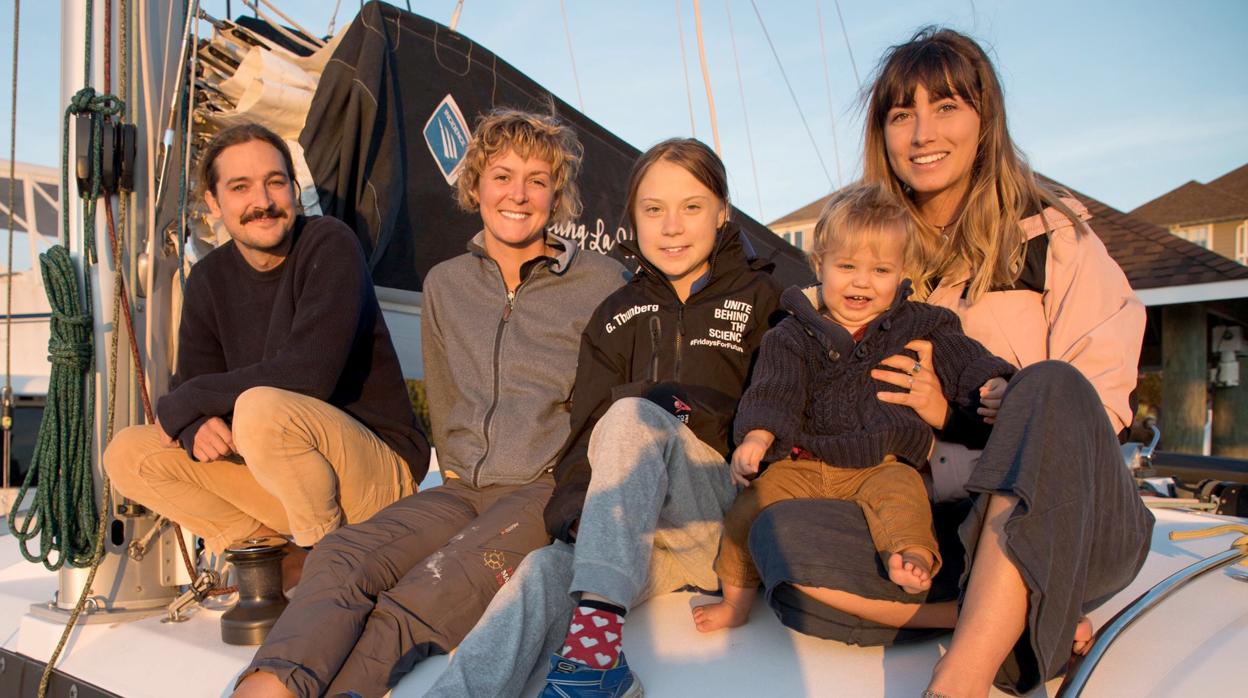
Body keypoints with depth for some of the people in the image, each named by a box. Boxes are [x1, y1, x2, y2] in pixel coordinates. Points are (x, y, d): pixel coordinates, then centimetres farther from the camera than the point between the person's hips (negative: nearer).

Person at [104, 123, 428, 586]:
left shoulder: (329, 245, -15)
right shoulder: (210, 280, 6)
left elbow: (308, 375, -26)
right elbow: (190, 386, 5)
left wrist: (184, 403, -14)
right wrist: (197, 426, -20)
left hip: (382, 472, -7)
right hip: (284, 481, 7)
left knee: (262, 408, -33)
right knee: (128, 454, -1)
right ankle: (289, 565, 0)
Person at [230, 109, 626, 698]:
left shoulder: (602, 284, 2)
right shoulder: (446, 284, 16)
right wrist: (457, 471, 14)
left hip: (553, 491, -3)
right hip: (464, 489, 4)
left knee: (425, 600, -33)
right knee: (339, 558, -27)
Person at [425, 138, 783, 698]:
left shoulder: (762, 299, 10)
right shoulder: (618, 315, 17)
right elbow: (588, 428, 7)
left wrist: (676, 403, -10)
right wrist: (573, 509, -12)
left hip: (726, 518, -2)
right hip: (631, 532, 3)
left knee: (633, 416, -30)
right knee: (546, 571, -29)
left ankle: (596, 633, -39)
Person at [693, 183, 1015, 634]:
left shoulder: (920, 326, 11)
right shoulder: (793, 335, 7)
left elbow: (965, 359, 5)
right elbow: (773, 391, -3)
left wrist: (992, 385, -18)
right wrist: (756, 437, -21)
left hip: (883, 464, 0)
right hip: (803, 464, 1)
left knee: (900, 496, -33)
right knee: (750, 507, -14)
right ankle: (736, 600, 1)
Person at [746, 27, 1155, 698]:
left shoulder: (1054, 236, 4)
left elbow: (1101, 403, -2)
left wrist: (954, 416, -14)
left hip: (1074, 525, -1)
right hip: (945, 529, 2)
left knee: (1047, 386, -34)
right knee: (781, 535, -25)